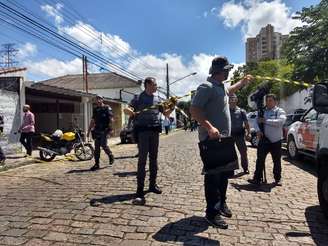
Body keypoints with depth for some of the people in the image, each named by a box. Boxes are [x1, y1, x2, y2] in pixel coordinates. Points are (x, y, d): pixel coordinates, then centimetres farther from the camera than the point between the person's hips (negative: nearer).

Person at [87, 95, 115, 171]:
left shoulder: (107, 108, -2)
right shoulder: (95, 109, 17)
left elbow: (111, 119, -10)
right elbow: (93, 121, 21)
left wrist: (109, 128, -22)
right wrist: (89, 131, 19)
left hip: (104, 130, -6)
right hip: (97, 130, 6)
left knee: (103, 145, -13)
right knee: (96, 147, 3)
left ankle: (111, 156, 15)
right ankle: (96, 164, 9)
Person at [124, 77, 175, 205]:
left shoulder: (157, 99, 14)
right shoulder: (139, 98, -1)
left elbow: (166, 114, 17)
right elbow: (126, 109, -11)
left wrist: (172, 107, -2)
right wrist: (130, 111, -33)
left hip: (155, 130, 5)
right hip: (142, 130, -5)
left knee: (153, 158, 10)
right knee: (142, 159, -8)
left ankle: (153, 184, 23)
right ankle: (140, 190, -4)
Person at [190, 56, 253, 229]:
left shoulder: (221, 86, 16)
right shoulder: (206, 87, -14)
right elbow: (194, 110, -23)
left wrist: (242, 82, 45)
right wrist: (210, 127, -32)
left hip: (224, 138, 10)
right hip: (211, 139, -10)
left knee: (225, 173, 17)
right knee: (213, 176, -4)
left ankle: (221, 203, 34)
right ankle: (212, 213, 7)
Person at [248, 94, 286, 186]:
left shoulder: (280, 111, -2)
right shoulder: (263, 111, 9)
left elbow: (280, 121, -20)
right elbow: (256, 121, 3)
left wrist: (265, 121, -20)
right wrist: (258, 130, -17)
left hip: (276, 141, -2)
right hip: (264, 139, 2)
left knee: (277, 161, 10)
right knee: (260, 159, -1)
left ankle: (277, 179, 25)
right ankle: (257, 178, 4)